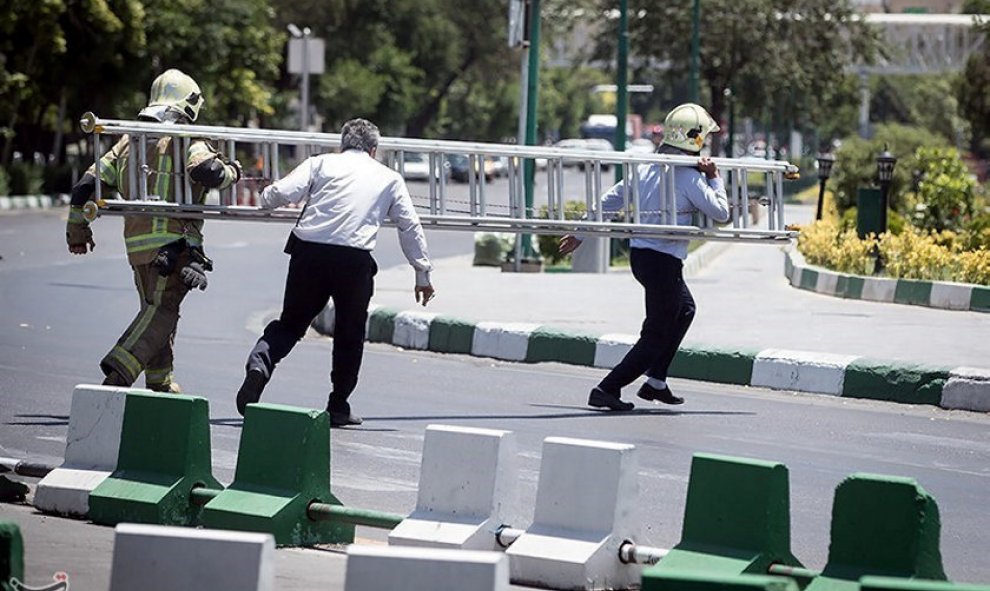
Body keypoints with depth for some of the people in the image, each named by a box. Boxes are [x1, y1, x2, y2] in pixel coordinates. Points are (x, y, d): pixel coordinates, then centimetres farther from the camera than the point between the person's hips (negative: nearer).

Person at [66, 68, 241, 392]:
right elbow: (206, 170, -25)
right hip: (173, 242, -7)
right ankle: (119, 371, -22)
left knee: (155, 309, 20)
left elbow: (90, 183, 14)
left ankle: (159, 383, 28)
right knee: (161, 311, -7)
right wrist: (230, 172, -2)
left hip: (136, 244, 7)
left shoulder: (129, 142, 15)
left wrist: (77, 229, 24)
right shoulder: (185, 142, -4)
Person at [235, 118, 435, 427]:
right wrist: (423, 273, 23)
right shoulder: (389, 178, 19)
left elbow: (281, 193, 2)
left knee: (290, 322, 13)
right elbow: (410, 226, 17)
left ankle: (260, 361, -14)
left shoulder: (322, 163, 15)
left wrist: (265, 198, 26)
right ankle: (338, 407, 18)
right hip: (355, 259, -1)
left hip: (309, 252, 1)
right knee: (349, 334, 15)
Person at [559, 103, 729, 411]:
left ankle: (656, 381, 26)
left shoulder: (646, 168, 6)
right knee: (656, 336, 2)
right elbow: (721, 213, -12)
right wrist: (715, 179, -1)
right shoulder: (689, 177, -16)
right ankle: (607, 389, -4)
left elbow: (609, 200, 11)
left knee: (684, 308, 27)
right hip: (663, 261, -9)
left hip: (639, 255, 9)